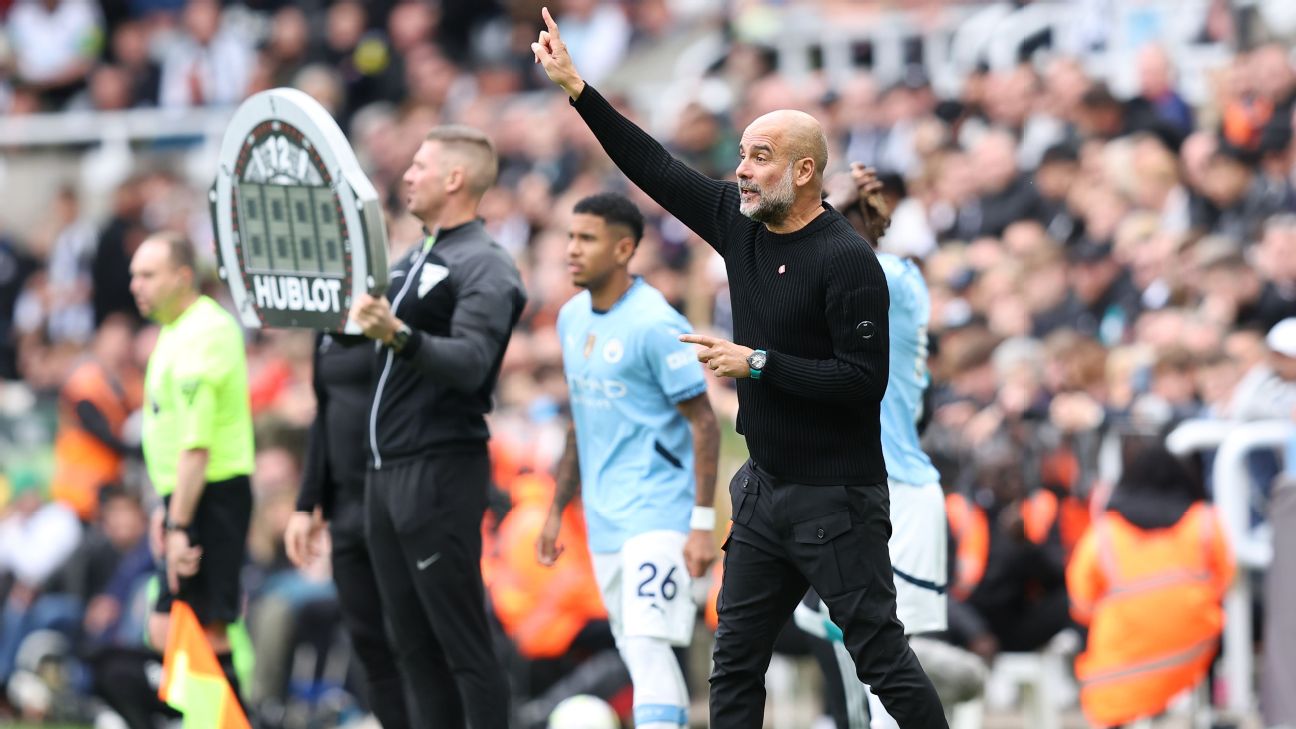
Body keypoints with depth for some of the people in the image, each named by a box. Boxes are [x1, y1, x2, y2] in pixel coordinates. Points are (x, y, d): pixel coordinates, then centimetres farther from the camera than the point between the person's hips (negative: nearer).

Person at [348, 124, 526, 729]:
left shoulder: (485, 267, -10)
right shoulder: (410, 262, 18)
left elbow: (469, 363, -25)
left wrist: (400, 336, -40)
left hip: (441, 471, -9)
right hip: (388, 471, 9)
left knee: (463, 645, -10)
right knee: (414, 644, 10)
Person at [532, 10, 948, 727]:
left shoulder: (847, 261, -18)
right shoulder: (741, 223, 4)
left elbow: (864, 381, -21)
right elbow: (657, 170, 9)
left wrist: (758, 364, -20)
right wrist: (576, 87, 5)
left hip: (835, 500, -8)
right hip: (764, 491, 8)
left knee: (881, 657, -5)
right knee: (735, 661, 10)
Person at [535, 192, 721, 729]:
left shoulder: (655, 324, -13)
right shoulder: (572, 317, 11)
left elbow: (703, 424, -13)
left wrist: (702, 524, -18)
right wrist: (556, 512, 19)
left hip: (658, 511, -8)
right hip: (603, 519, 8)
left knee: (646, 644, -17)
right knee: (636, 650, 10)